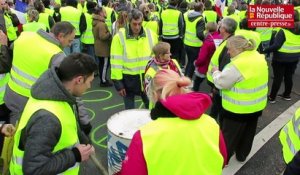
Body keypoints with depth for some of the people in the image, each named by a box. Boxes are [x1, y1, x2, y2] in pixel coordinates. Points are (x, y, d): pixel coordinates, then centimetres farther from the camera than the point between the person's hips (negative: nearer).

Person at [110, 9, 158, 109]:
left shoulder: (151, 35, -3)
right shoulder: (119, 37, -13)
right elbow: (116, 61, -11)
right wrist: (118, 83, -11)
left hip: (147, 77, 3)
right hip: (128, 79, -2)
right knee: (129, 109, 13)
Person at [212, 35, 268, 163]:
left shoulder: (238, 65, -28)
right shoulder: (259, 57, -1)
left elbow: (220, 83, -21)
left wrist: (216, 72, -2)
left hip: (238, 108, -8)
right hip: (257, 105, 8)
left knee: (229, 135, 10)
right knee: (248, 133, 23)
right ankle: (242, 155, 42)